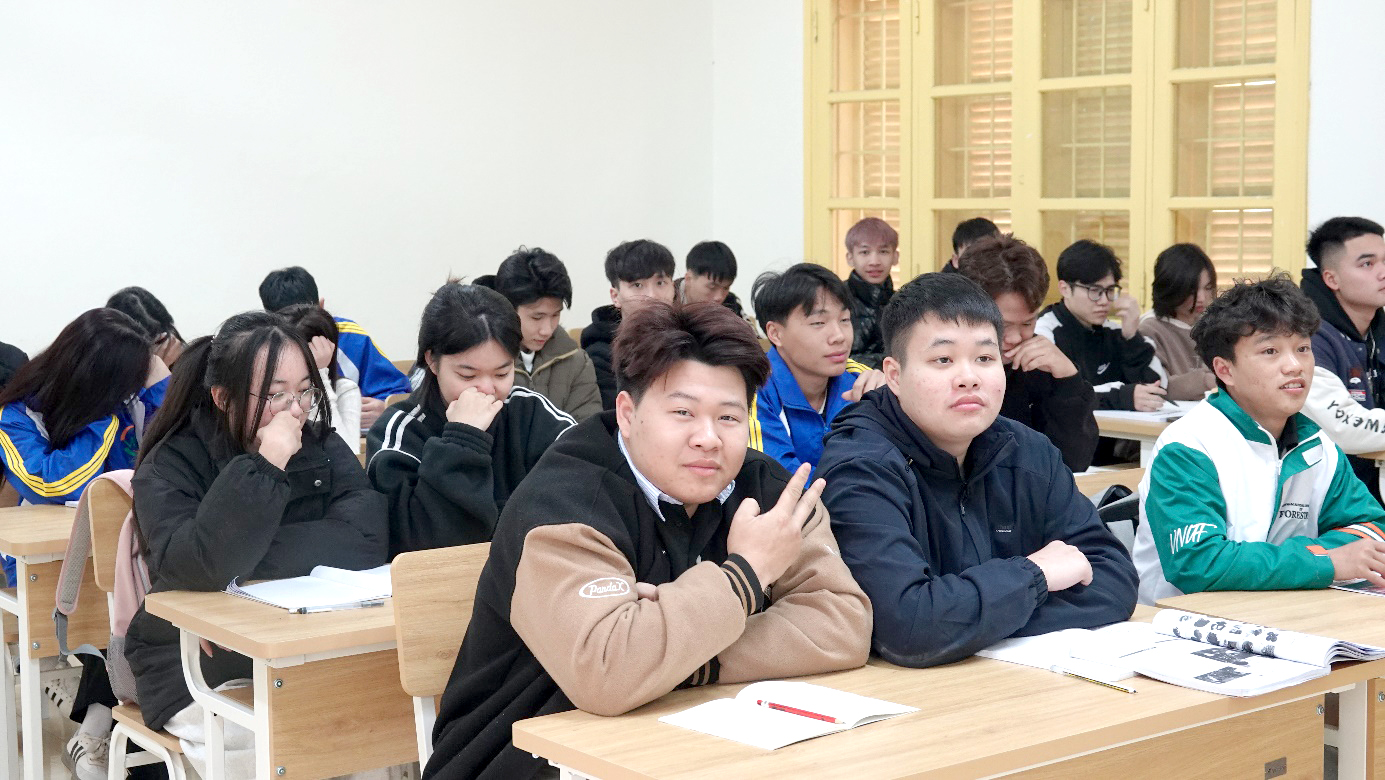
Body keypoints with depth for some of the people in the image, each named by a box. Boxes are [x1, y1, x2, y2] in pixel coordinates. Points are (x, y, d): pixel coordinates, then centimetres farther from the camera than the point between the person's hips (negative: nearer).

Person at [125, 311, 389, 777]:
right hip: (199, 675, -3)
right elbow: (198, 566, -29)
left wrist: (243, 563, -22)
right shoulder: (170, 465, -9)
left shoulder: (321, 447, 2)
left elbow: (369, 537, -17)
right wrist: (266, 465, -30)